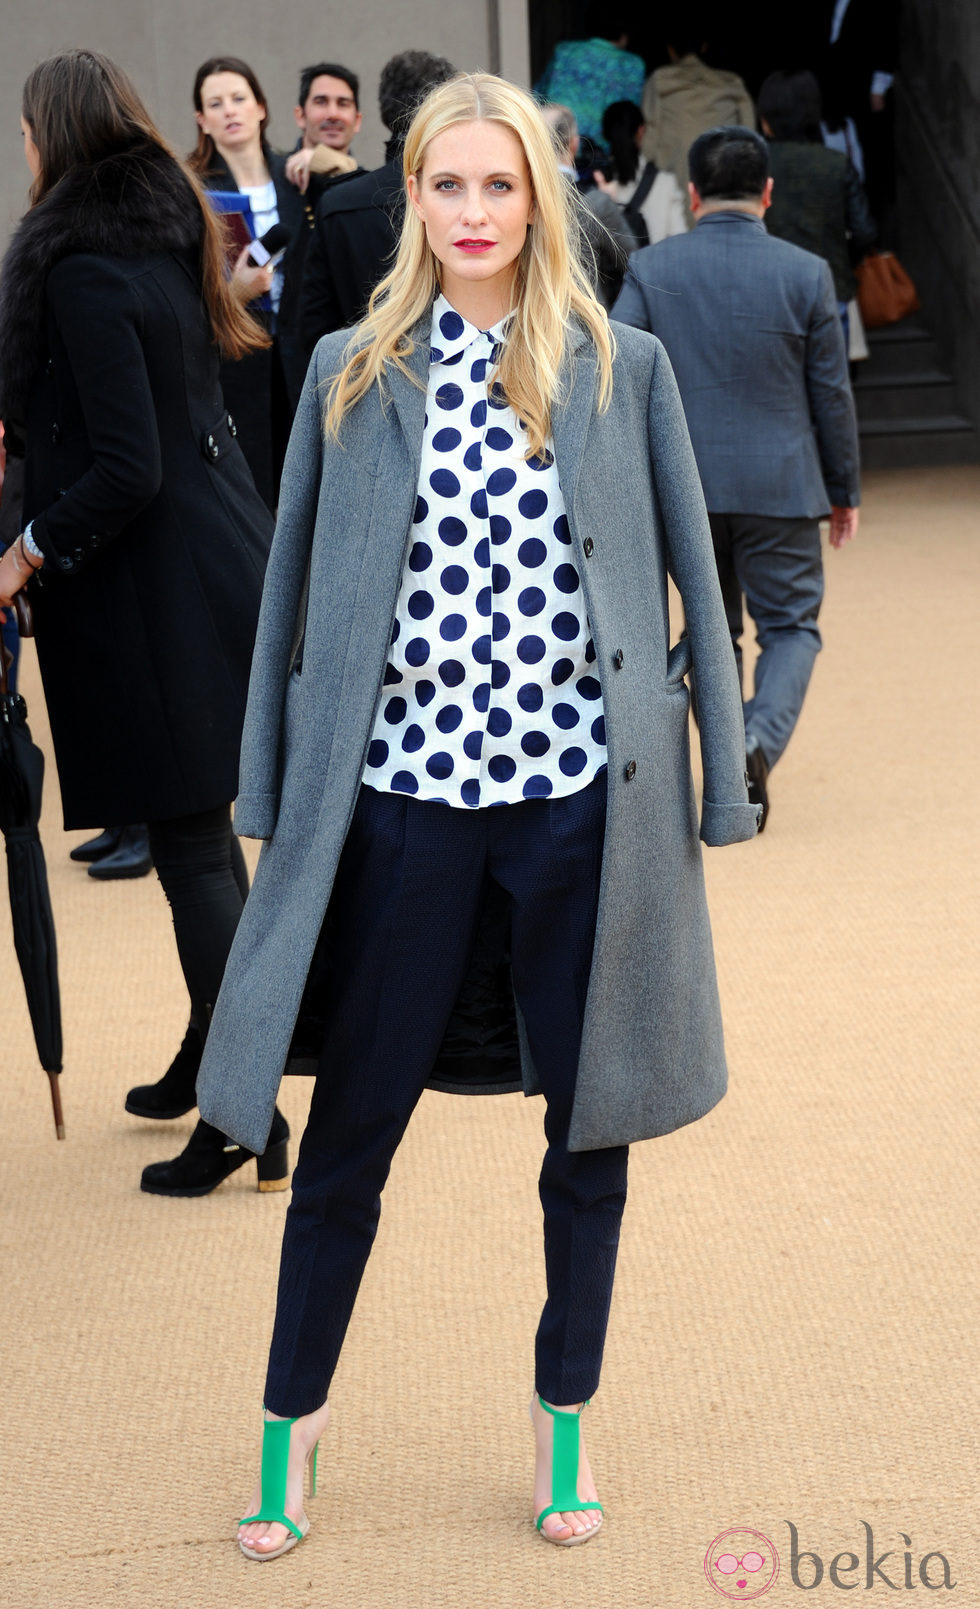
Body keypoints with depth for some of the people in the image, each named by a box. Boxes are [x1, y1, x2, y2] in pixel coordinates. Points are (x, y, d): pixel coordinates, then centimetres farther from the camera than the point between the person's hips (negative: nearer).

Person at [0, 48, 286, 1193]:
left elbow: (125, 469, -22)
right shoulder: (169, 234, 10)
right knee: (202, 834, 18)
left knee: (191, 851, -5)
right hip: (225, 561, 9)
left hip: (155, 593, -9)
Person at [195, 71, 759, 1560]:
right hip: (407, 793, 0)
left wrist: (720, 783, 2)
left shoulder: (623, 368, 2)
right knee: (352, 1121, 6)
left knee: (589, 1120, 11)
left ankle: (566, 1413, 29)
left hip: (582, 794, 0)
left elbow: (690, 578, 5)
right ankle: (293, 1410, 25)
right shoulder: (353, 373, 4)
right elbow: (296, 585, 8)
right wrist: (270, 793, 6)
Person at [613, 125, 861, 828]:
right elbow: (832, 393, -1)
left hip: (682, 483, 2)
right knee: (790, 624, 8)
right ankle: (760, 740, -17)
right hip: (780, 482, -2)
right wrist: (844, 489, 10)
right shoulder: (806, 273, -5)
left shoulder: (652, 268, -3)